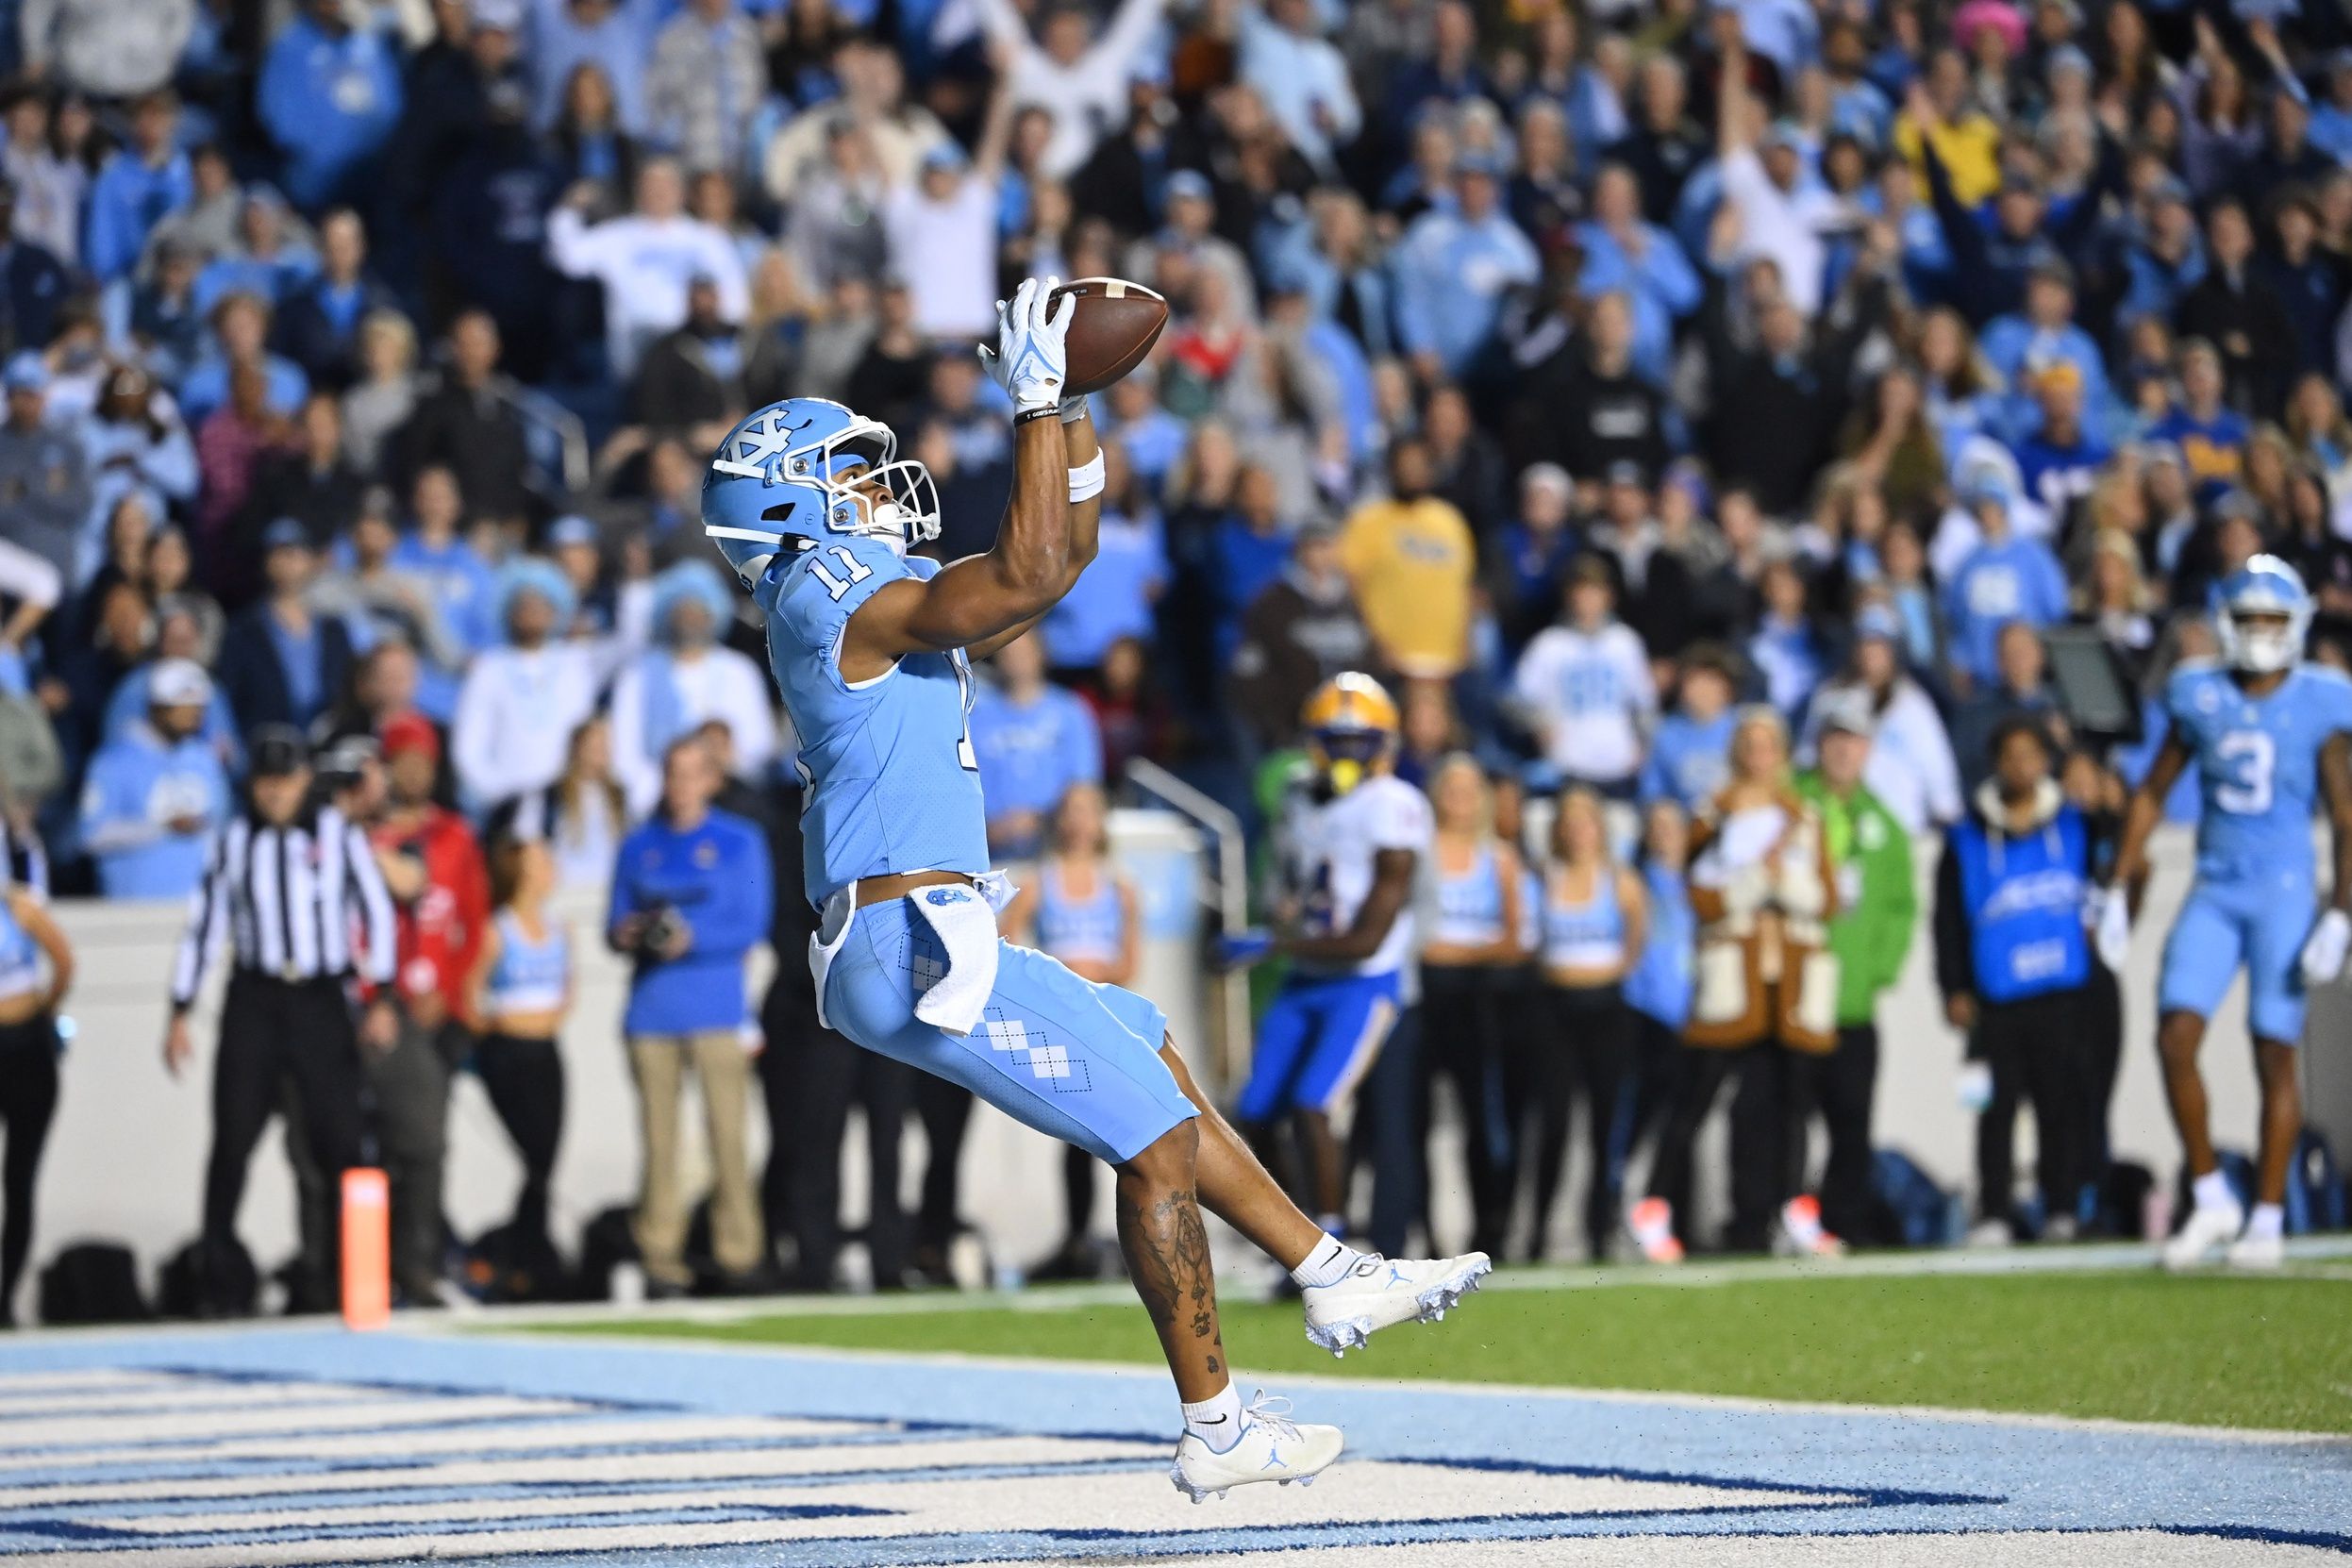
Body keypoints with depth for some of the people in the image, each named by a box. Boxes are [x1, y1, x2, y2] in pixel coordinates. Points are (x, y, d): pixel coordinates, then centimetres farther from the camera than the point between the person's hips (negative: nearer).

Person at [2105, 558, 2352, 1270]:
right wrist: (2116, 887, 10)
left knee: (2276, 1055, -1)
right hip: (2215, 891, 3)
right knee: (2176, 1037, -9)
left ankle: (2267, 1219, 8)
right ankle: (2211, 1199, 4)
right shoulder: (2201, 699, 5)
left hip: (2284, 891, -3)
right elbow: (2152, 793, 14)